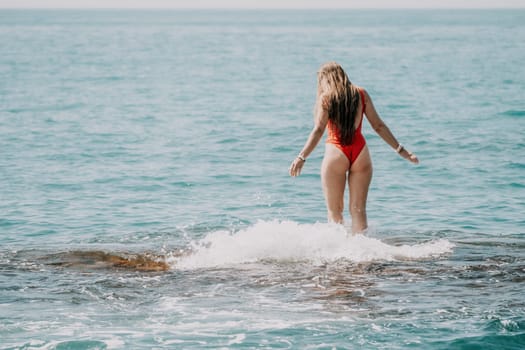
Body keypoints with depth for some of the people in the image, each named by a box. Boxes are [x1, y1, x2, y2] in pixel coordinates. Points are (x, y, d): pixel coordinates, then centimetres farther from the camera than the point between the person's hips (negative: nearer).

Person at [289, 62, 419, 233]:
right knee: (358, 209, 5)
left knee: (335, 211, 7)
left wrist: (301, 157, -15)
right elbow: (378, 126, 8)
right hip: (360, 151, 3)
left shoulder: (325, 98, -1)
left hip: (336, 153, -3)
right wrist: (400, 150, 13)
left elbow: (318, 130, -11)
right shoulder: (361, 94, 8)